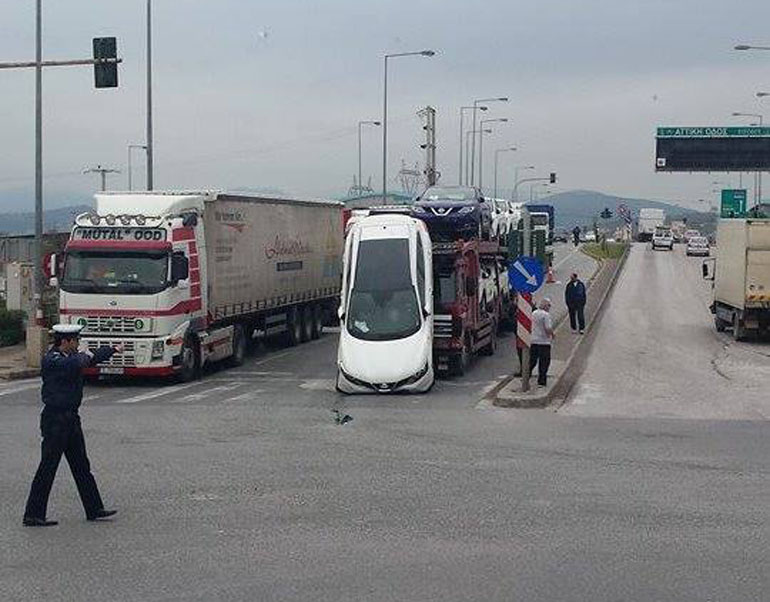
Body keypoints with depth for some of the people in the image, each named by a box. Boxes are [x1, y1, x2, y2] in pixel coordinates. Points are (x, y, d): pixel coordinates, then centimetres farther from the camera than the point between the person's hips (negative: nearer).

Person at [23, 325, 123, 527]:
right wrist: (85, 357, -15)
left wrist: (114, 350, 40)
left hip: (71, 419, 9)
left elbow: (93, 358, 29)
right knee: (47, 468, -6)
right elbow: (74, 365, -36)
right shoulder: (51, 360, -16)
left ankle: (94, 509, 21)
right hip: (55, 420, -9)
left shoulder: (70, 356, 11)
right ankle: (32, 515, 0)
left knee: (81, 466, 14)